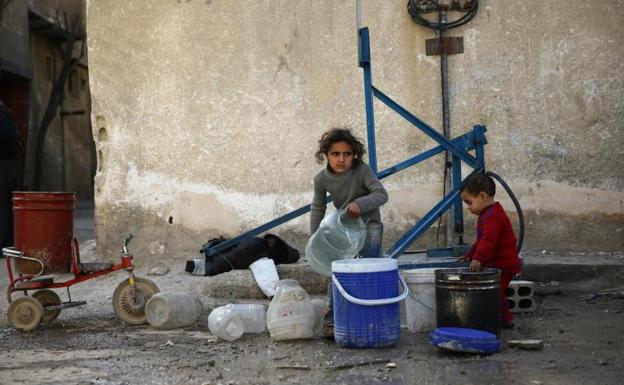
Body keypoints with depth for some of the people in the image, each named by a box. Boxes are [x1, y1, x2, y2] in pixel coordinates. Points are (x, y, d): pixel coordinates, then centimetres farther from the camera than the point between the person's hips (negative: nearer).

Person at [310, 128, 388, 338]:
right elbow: (317, 208, 1)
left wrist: (360, 203, -43)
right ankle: (332, 317, -3)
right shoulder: (322, 179, -13)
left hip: (368, 223, -3)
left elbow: (382, 194, -26)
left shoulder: (362, 170, -24)